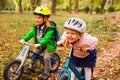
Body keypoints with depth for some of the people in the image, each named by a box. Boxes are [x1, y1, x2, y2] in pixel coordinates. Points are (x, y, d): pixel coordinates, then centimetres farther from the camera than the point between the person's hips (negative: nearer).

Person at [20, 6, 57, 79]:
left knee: (46, 57, -17)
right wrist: (24, 39, -14)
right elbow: (31, 33, 0)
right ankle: (31, 66, 29)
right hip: (40, 45, 7)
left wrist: (39, 44, -52)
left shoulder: (49, 28, -28)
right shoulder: (36, 26, -3)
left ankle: (47, 72, 2)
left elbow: (47, 38, -38)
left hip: (49, 45, -7)